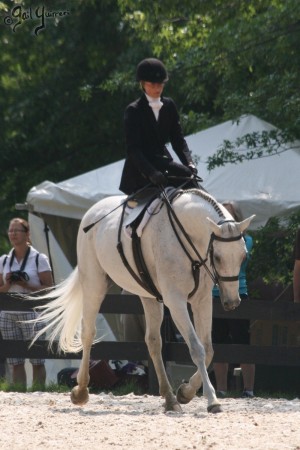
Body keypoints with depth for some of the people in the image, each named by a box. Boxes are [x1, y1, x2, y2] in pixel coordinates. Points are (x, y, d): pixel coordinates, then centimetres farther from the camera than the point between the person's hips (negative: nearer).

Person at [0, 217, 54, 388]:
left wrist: (27, 285, -16)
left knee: (37, 361, -6)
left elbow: (49, 288, -3)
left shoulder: (39, 259, -1)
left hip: (31, 314, -4)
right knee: (16, 362, 1)